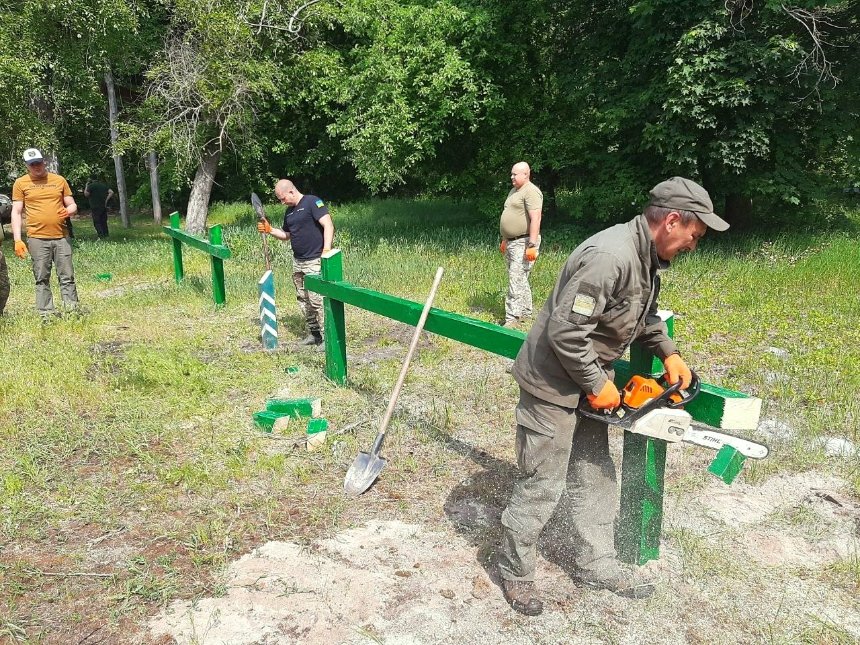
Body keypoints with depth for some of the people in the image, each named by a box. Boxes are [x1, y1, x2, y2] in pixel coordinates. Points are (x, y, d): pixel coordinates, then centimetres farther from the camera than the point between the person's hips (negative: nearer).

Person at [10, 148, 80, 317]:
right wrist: (17, 240, -5)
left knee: (67, 277, 1)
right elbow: (16, 212, 3)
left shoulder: (59, 180, 10)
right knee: (42, 279, 2)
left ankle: (72, 310, 4)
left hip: (61, 237, 1)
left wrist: (68, 211, -11)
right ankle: (46, 314, 7)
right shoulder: (21, 183, 5)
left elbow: (72, 205, 14)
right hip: (37, 239, -1)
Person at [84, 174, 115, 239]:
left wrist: (86, 186, 4)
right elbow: (111, 192, 5)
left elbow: (86, 194, -6)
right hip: (104, 206, 6)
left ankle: (101, 236, -12)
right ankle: (105, 234, 14)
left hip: (95, 207, -6)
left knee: (97, 222, -3)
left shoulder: (91, 185, -7)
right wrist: (106, 200, 4)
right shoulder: (103, 185, 11)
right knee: (104, 221, 12)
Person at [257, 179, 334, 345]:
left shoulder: (312, 202, -10)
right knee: (303, 299, 12)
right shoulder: (289, 211, 16)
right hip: (298, 262, 9)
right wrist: (269, 230, 10)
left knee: (317, 299, -11)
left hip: (314, 261, -9)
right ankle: (314, 334, 23)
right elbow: (286, 235, 27)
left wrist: (326, 249, -29)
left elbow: (328, 225, -19)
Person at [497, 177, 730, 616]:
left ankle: (595, 563, 35)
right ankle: (514, 570, 24)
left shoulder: (647, 257, 3)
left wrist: (669, 353, 10)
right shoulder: (611, 257, -29)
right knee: (542, 484, 4)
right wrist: (598, 385, -18)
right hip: (553, 385, -10)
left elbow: (644, 316, 22)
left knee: (594, 476, 18)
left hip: (587, 382, 10)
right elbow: (565, 332, -30)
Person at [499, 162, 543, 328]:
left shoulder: (531, 192, -14)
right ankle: (526, 312, 25)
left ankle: (512, 319, -13)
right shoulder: (514, 191, 17)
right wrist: (505, 240, 25)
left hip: (523, 243, -10)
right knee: (520, 279, 15)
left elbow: (535, 219, -22)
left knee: (516, 280, -13)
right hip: (512, 242, 10)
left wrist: (532, 245, -26)